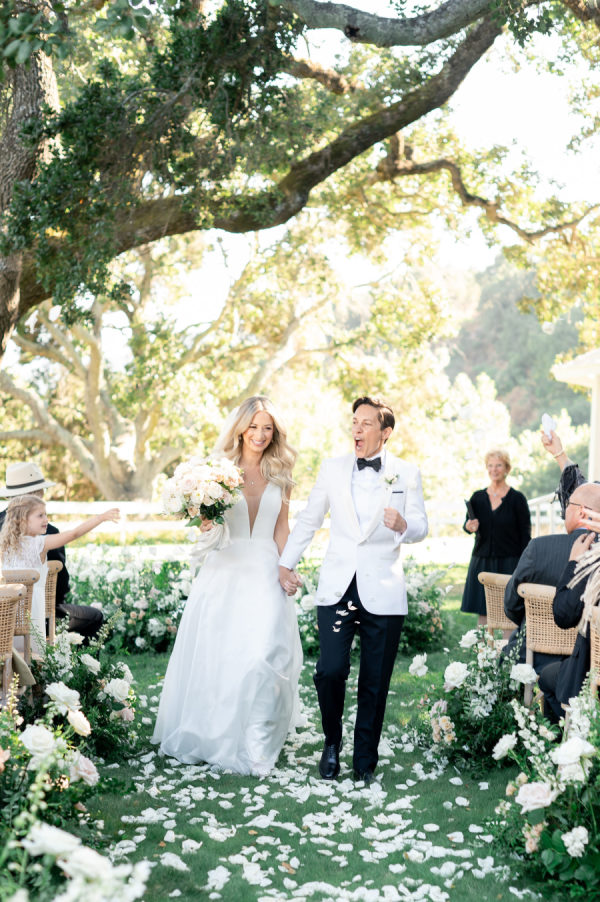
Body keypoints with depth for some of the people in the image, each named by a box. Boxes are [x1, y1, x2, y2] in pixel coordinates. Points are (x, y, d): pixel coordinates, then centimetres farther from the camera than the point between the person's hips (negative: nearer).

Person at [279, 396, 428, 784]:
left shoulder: (407, 473, 4)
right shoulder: (333, 468, 8)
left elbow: (421, 527, -1)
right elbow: (308, 520, 16)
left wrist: (403, 525, -24)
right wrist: (286, 563, 16)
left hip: (383, 592, 0)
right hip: (337, 588, 1)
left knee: (375, 682, 5)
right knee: (330, 670, -12)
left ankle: (366, 762, 22)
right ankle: (332, 741, 15)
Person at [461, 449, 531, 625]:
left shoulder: (517, 498, -1)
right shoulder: (477, 497, 8)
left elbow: (525, 536, -1)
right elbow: (468, 523, 10)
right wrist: (468, 526, -14)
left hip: (509, 563, -3)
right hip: (482, 562, 3)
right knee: (483, 613, 4)